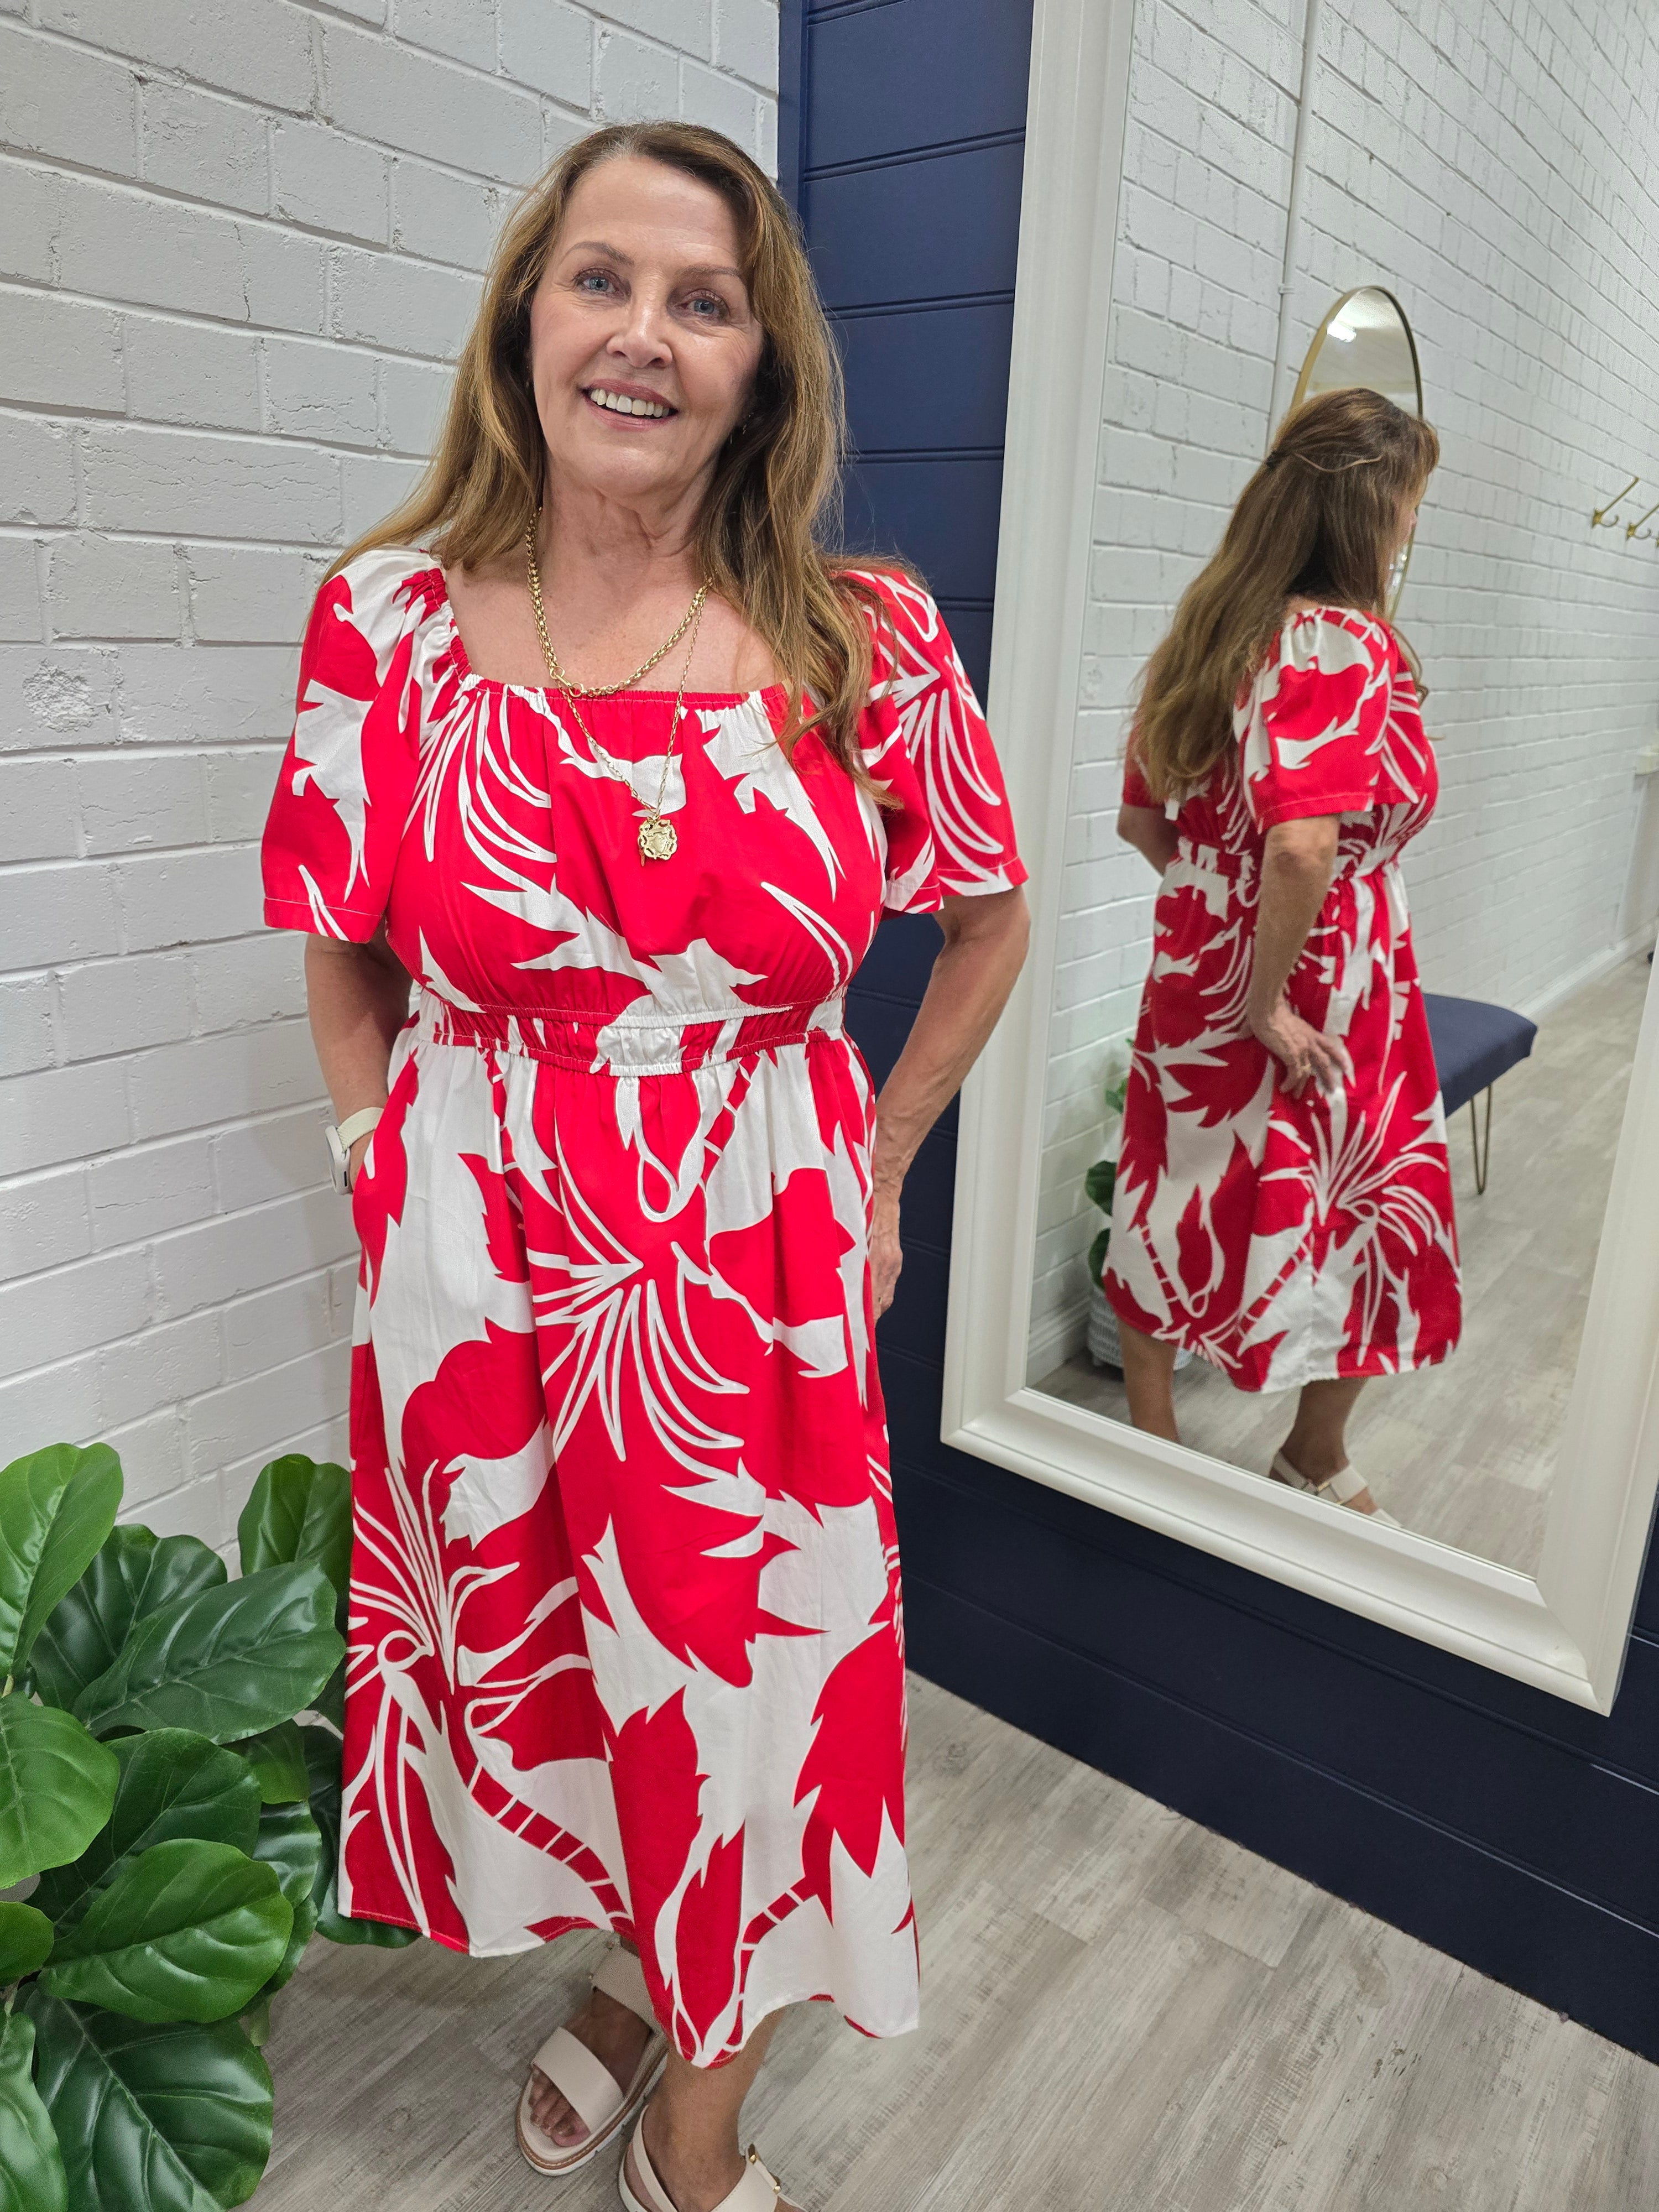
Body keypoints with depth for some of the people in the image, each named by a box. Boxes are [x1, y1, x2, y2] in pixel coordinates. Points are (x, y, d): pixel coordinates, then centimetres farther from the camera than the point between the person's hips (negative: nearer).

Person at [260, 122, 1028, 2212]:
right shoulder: (388, 617, -4)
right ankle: (611, 1962, 54)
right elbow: (345, 957, 7)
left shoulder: (868, 641, -5)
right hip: (476, 1268, 1)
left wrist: (875, 1166, 7)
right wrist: (411, 1179, 1)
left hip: (761, 1266, 0)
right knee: (522, 1667, 19)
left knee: (749, 1677, 14)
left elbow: (990, 918, 8)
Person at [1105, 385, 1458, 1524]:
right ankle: (1317, 1463, 33)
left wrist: (1215, 895, 13)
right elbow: (1304, 845, -32)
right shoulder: (1353, 649, -19)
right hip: (1325, 1002, -7)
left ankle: (1152, 1436, 32)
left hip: (1193, 977, 7)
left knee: (1181, 1202, 16)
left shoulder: (1209, 629, 3)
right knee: (1360, 1218, 14)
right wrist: (1268, 1001, -22)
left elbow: (1141, 813, 10)